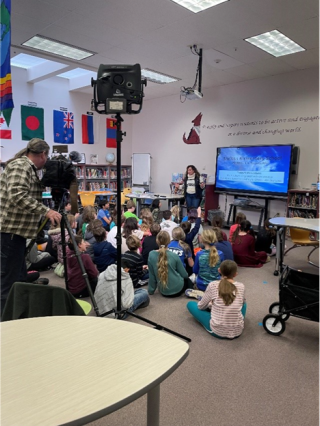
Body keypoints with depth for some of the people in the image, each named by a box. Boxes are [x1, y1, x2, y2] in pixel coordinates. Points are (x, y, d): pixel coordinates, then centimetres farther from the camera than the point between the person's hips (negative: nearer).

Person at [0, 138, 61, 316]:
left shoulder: (29, 168, 18)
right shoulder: (20, 165, -12)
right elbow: (17, 195, -26)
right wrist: (46, 211, -26)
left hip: (16, 230, 10)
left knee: (18, 278, 15)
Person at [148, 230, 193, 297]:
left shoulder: (151, 255, -12)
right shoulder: (174, 256, -17)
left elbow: (151, 276, -5)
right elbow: (184, 275, -5)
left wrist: (151, 291, 9)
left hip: (163, 292, 2)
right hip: (177, 289, -2)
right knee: (187, 280, 34)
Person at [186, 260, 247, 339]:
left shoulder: (213, 285, -11)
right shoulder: (241, 286, -5)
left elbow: (201, 306, 2)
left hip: (217, 331, -3)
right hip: (238, 331, 3)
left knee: (190, 304, 13)